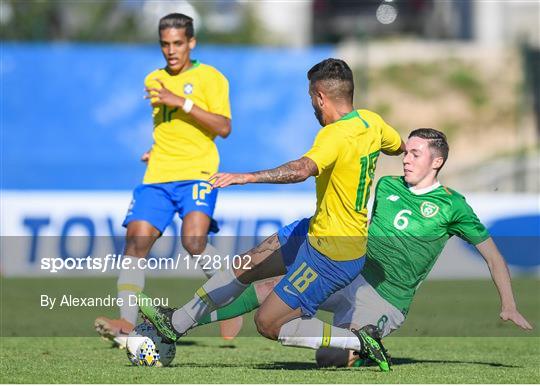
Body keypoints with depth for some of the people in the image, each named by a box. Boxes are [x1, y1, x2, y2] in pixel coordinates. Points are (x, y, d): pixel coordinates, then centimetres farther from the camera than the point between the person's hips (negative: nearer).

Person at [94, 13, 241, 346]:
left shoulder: (210, 78, 0)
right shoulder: (154, 81, 17)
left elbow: (223, 128, -12)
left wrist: (182, 103, -17)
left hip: (197, 174, -5)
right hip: (158, 177, 5)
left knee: (194, 241, -24)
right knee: (137, 240, -12)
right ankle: (127, 323, -15)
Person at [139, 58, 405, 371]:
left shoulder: (336, 135, -27)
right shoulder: (371, 121, 0)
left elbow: (303, 169, -46)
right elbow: (397, 146, 22)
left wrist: (249, 177, -52)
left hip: (330, 254, -10)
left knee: (268, 324, -3)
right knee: (247, 264, 17)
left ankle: (360, 342, -1)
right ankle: (176, 323, 30)